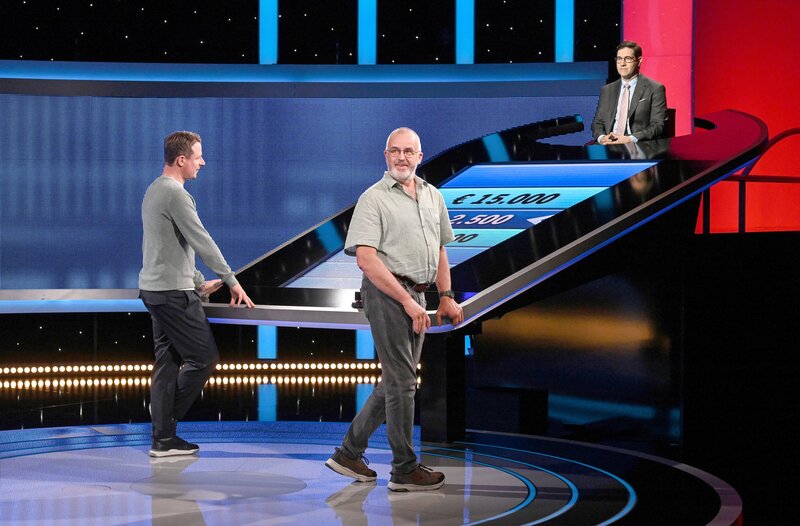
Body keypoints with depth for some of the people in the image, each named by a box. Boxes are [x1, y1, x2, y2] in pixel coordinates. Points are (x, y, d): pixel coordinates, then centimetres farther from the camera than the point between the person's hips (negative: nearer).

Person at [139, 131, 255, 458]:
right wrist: (231, 280, -10)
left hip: (155, 289, 10)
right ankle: (168, 416, 4)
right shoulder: (176, 194, -16)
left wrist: (199, 282, 23)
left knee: (168, 363, 9)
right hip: (173, 292, -10)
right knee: (204, 358, -2)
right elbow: (201, 241, -17)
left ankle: (164, 439, 10)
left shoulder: (154, 191, 17)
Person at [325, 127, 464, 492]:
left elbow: (439, 251, 23)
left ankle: (348, 453, 24)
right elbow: (366, 259, -16)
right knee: (401, 381, -4)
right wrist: (407, 301, -19)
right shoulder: (373, 199, -9)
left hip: (415, 296, 8)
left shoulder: (433, 196, 14)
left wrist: (446, 296, 15)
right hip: (386, 294, -8)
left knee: (396, 381, 13)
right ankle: (405, 471, 6)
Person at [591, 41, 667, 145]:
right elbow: (597, 122, 17)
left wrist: (630, 139, -18)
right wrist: (601, 137, -7)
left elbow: (657, 125, -4)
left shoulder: (655, 89, 3)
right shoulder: (607, 90, 19)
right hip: (609, 144, 4)